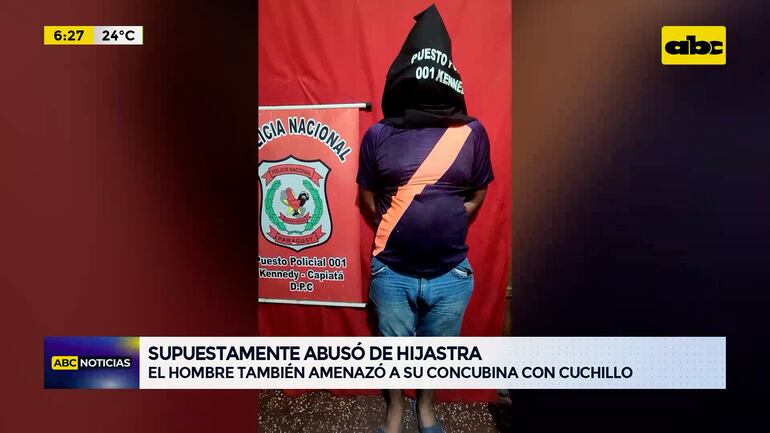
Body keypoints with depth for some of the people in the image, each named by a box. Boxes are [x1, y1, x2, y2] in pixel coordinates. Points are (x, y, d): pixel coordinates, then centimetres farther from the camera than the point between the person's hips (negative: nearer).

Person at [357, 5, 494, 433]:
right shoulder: (379, 134, -7)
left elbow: (477, 196, 3)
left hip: (451, 273, 1)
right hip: (392, 272, 0)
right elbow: (368, 197, 4)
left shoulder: (472, 133, -7)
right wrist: (397, 231, -1)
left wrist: (445, 229, -2)